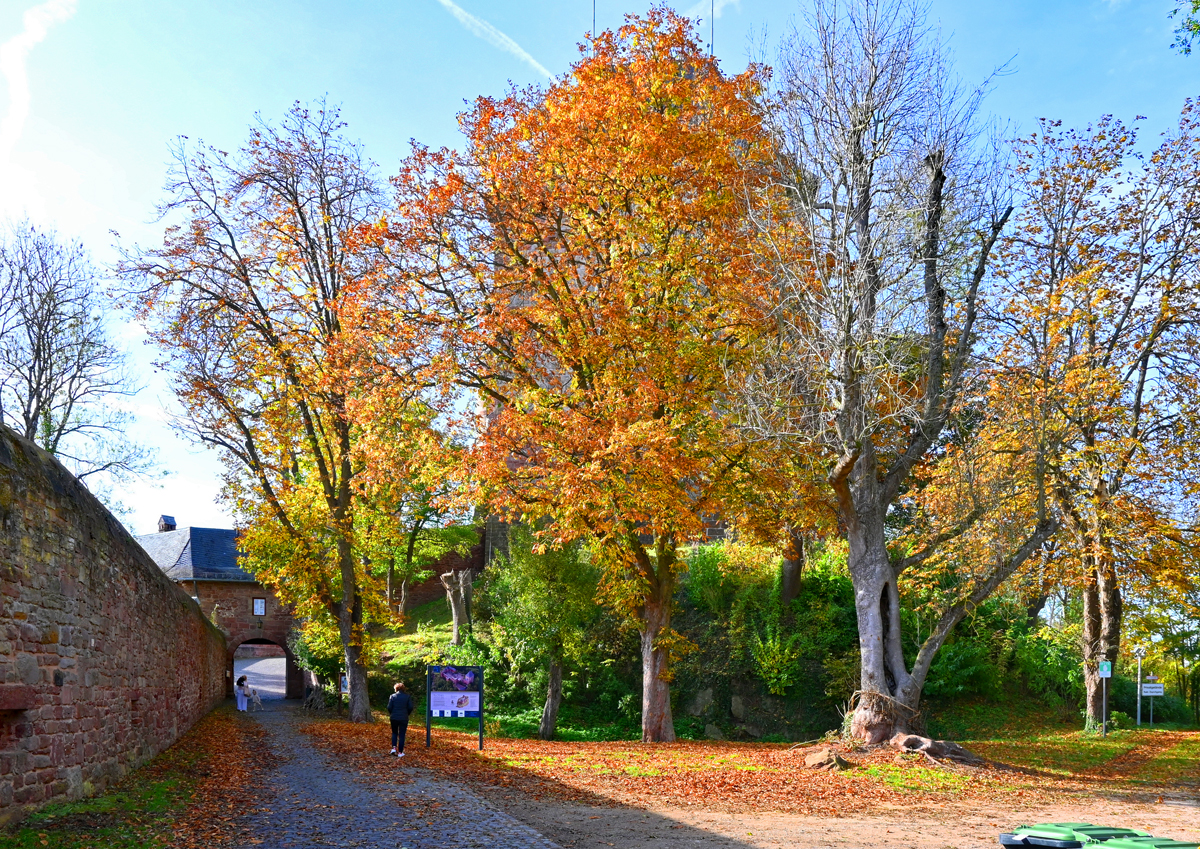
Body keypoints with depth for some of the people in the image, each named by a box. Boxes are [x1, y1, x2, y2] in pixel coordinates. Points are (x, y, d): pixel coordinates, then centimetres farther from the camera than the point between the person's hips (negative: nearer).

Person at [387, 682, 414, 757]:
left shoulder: (393, 696, -2)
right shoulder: (407, 696, -1)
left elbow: (389, 707, -5)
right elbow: (410, 707, -3)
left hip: (394, 718, 1)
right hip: (404, 718, -1)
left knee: (394, 733, 21)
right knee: (402, 735, 5)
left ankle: (394, 748, 6)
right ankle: (400, 752, 5)